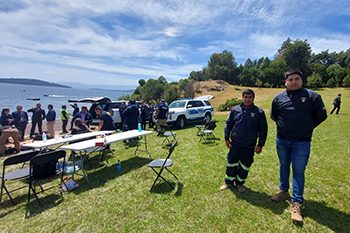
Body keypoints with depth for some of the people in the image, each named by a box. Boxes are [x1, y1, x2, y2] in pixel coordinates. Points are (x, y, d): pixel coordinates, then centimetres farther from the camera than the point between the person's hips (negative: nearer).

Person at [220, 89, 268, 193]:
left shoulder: (259, 112, -3)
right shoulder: (235, 109, 0)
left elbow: (263, 130, 2)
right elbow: (228, 124, 8)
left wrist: (260, 145, -1)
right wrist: (227, 138, 5)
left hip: (249, 146, -1)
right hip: (235, 143, 1)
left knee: (245, 165, 11)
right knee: (231, 163, 9)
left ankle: (240, 183, 33)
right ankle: (229, 182, 28)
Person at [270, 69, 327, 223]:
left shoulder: (312, 96, -5)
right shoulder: (279, 98, 3)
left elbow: (321, 115, 2)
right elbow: (273, 115, 17)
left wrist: (307, 128, 7)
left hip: (301, 142, -3)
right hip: (282, 140, 3)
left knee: (298, 170, 1)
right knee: (284, 166, 17)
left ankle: (296, 203, 12)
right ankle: (283, 191, 36)